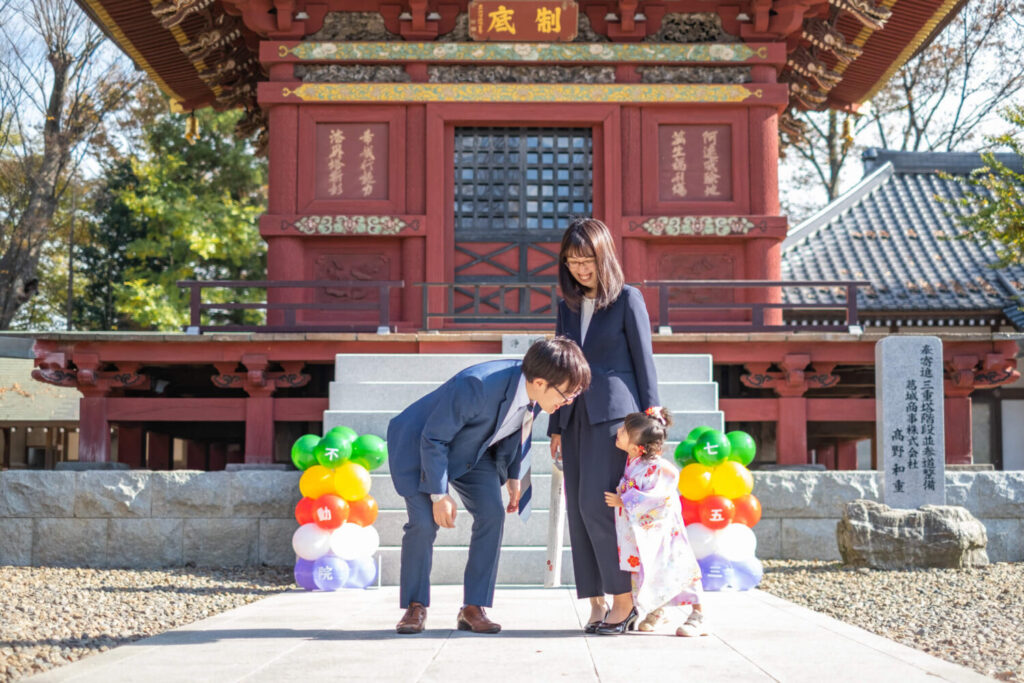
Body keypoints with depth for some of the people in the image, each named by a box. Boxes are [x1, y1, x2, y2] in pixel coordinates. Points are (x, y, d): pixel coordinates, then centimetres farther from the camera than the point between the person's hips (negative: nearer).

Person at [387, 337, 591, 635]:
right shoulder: (476, 387, -41)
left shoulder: (535, 393, -18)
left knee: (492, 513, -11)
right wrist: (439, 495, -24)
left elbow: (519, 431, 6)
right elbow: (433, 440, -28)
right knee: (424, 523, -17)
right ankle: (415, 607, 3)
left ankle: (473, 608, -3)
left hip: (471, 453, 6)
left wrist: (513, 477, 8)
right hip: (420, 447, -6)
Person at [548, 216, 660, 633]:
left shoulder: (628, 300, 0)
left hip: (614, 414, -6)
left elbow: (644, 362, -1)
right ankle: (597, 603, 6)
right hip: (576, 416, 6)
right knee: (577, 510, 1)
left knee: (595, 505, -14)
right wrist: (556, 427, 15)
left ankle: (624, 598, -5)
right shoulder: (568, 305, 15)